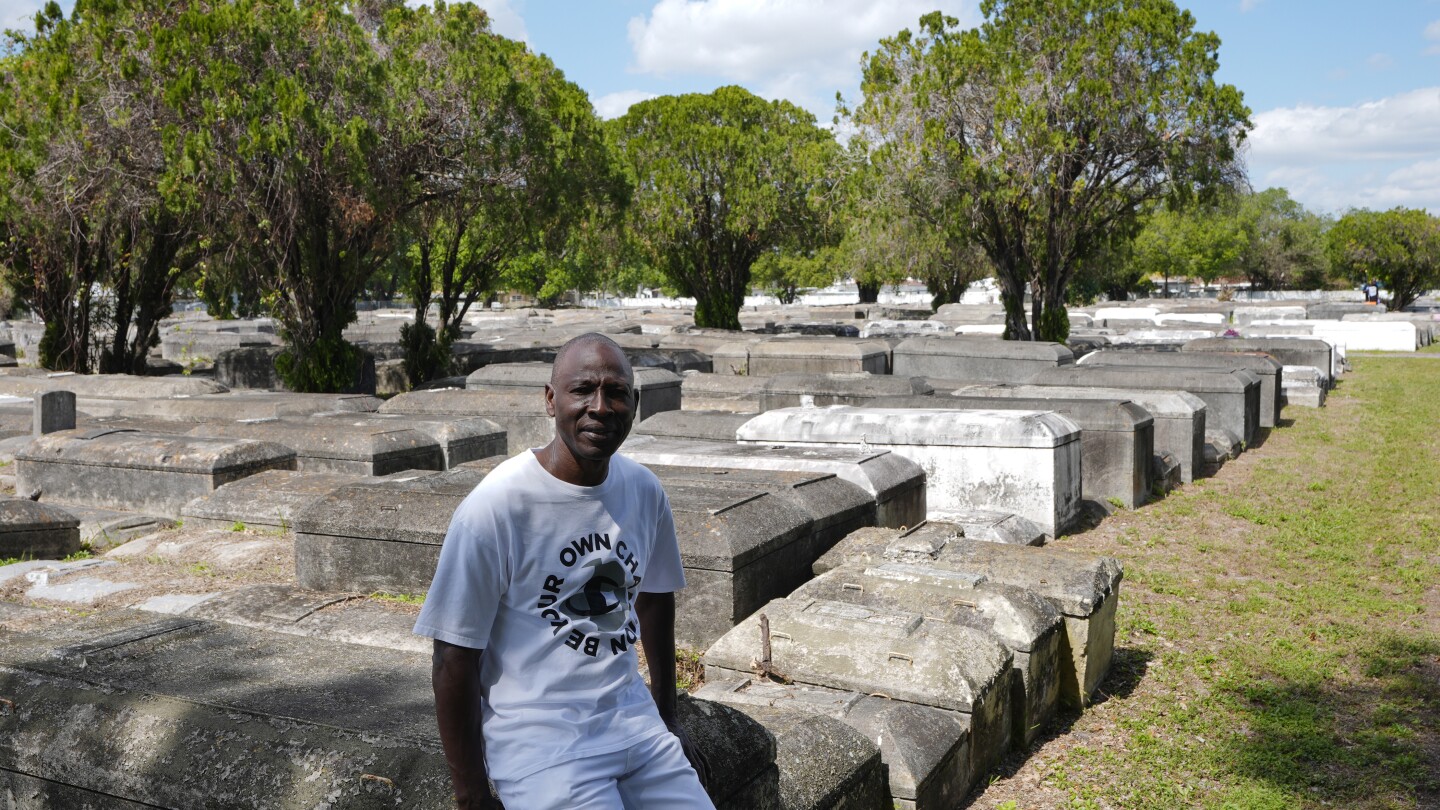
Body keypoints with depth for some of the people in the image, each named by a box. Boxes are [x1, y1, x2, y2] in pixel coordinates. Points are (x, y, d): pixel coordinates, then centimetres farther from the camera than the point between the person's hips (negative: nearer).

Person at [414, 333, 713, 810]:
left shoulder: (644, 490, 1)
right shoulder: (495, 507, -16)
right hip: (539, 740, -6)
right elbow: (454, 660, -12)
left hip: (633, 718, 6)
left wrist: (667, 717, 21)